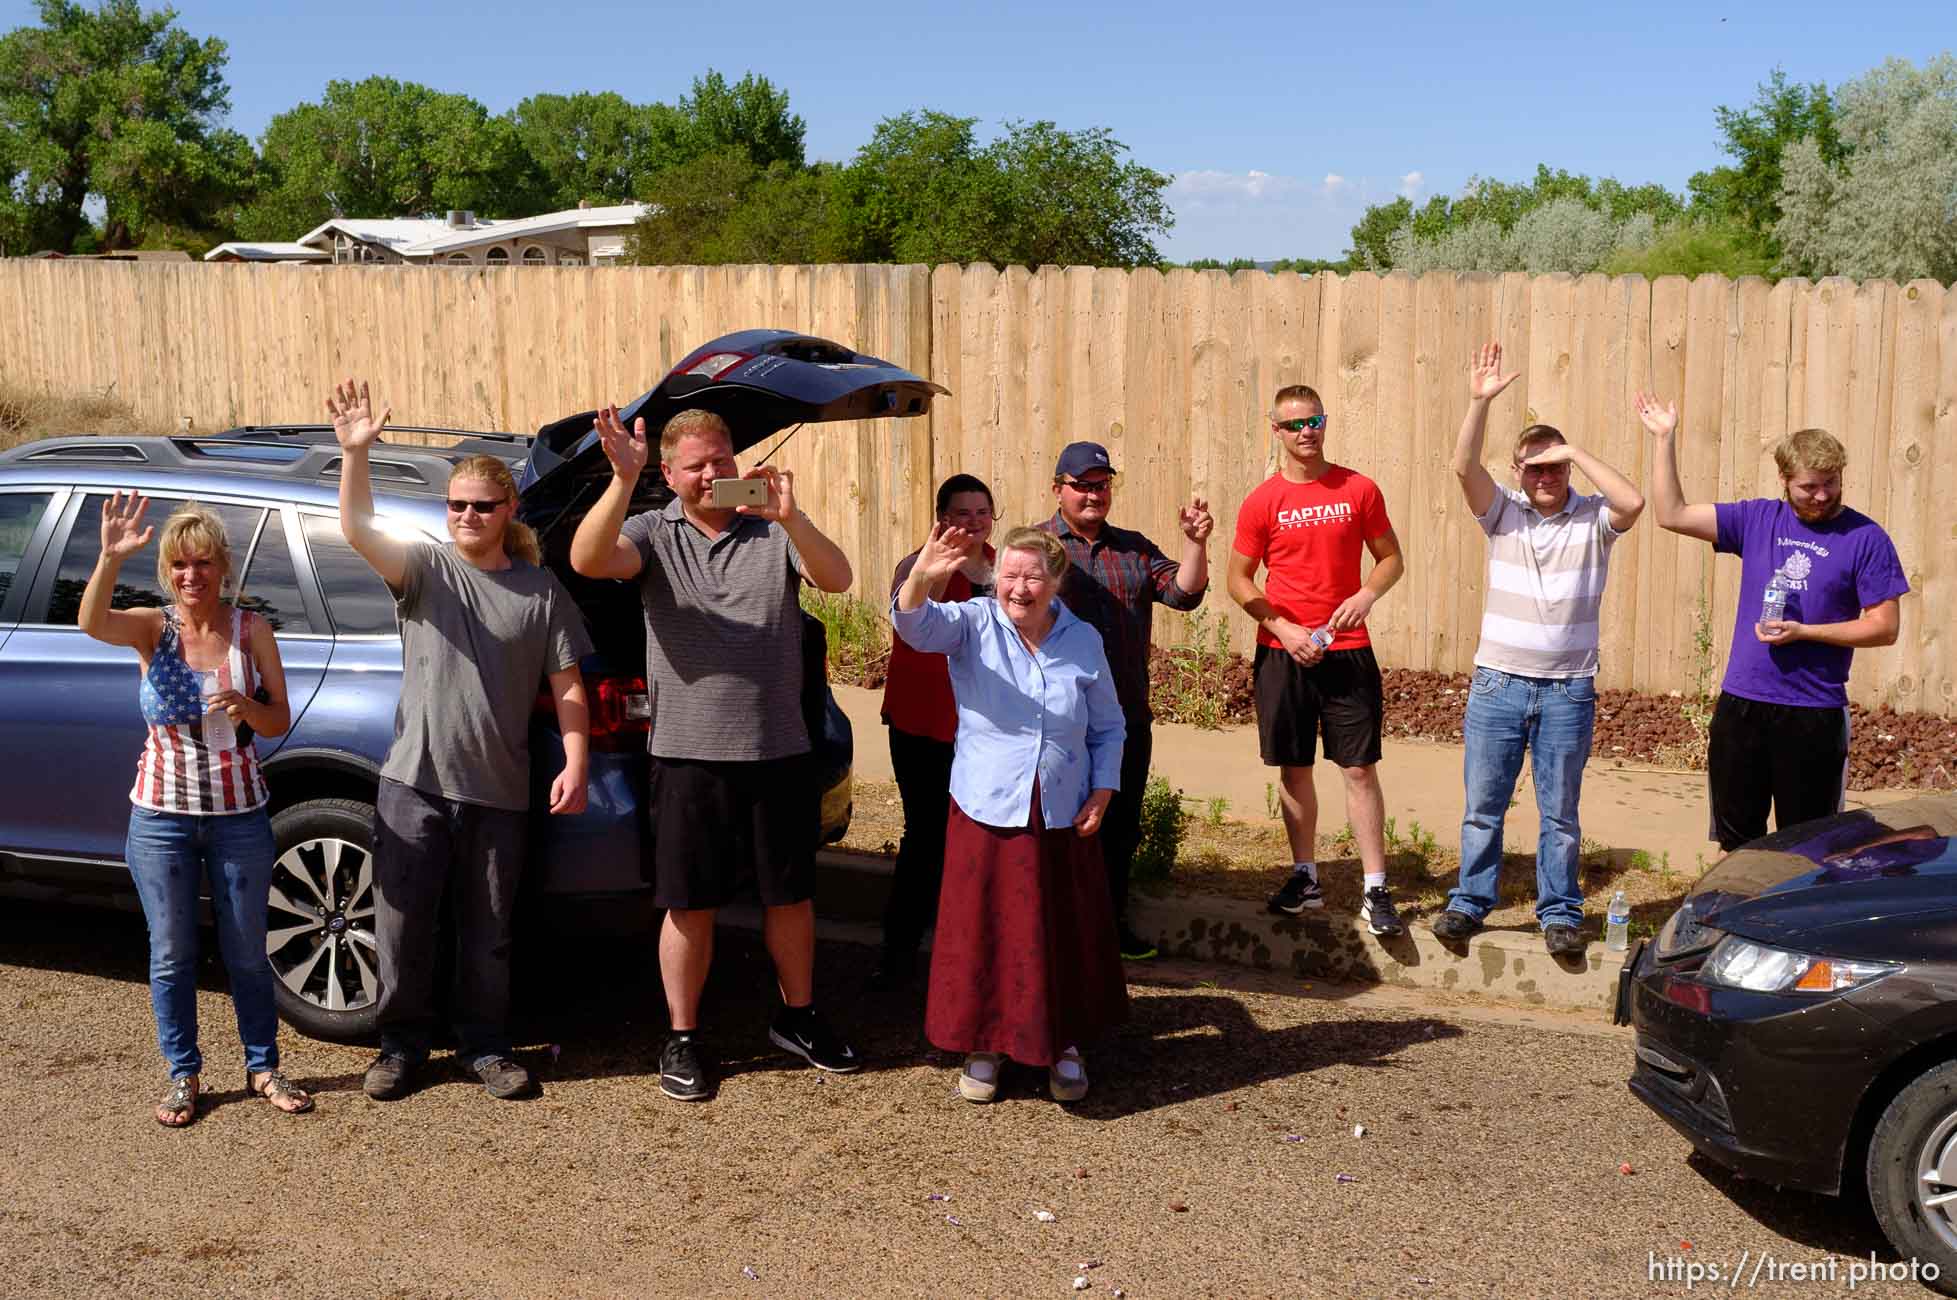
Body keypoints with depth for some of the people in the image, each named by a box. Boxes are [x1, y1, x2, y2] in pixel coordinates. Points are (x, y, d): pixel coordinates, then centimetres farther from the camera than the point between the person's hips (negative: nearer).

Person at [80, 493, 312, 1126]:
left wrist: (247, 707, -23)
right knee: (171, 954, 9)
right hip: (162, 815, 0)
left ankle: (263, 1068, 27)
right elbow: (92, 623, -29)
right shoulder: (152, 628, -6)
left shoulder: (251, 631, -4)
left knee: (247, 951, 11)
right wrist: (111, 558, -46)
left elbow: (280, 723, -1)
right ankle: (184, 1077, 24)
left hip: (240, 814, 0)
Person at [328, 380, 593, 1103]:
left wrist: (575, 765, -7)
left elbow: (567, 687, 3)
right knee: (402, 922, 6)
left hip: (499, 792, 1)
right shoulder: (425, 570, 0)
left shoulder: (541, 590, 3)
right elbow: (357, 530, -18)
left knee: (488, 932, 11)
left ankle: (484, 1046, 27)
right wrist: (355, 453, -33)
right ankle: (403, 1044, 24)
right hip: (414, 781, 0)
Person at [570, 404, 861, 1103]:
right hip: (688, 755, -1)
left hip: (778, 751, 2)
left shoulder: (775, 533, 3)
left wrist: (789, 517, -31)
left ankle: (798, 1017, 32)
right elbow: (587, 561, -19)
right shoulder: (653, 533, 1)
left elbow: (836, 579, -13)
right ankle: (682, 1039, 21)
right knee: (690, 906, 6)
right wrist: (622, 480, -34)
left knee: (791, 894, 13)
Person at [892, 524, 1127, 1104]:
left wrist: (1103, 791, -1)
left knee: (1066, 936, 10)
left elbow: (1108, 728, 12)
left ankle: (1065, 1045, 29)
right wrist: (923, 575, -47)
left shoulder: (1084, 641, 2)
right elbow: (914, 624, -26)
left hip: (1064, 819, 2)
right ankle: (984, 1046, 23)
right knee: (984, 931, 5)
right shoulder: (973, 625, -5)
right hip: (987, 813, -2)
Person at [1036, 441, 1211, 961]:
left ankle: (1112, 921, 28)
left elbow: (1184, 592, 3)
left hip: (1129, 719, 5)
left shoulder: (1134, 548, 13)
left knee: (1121, 826, 13)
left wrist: (1195, 543, -13)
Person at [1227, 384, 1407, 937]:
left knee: (1360, 768, -1)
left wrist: (1367, 594, -12)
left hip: (1347, 652, 0)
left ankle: (1376, 891, 4)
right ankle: (1305, 877, 23)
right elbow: (1239, 581, 3)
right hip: (1282, 654, 1)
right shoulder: (1262, 502, 0)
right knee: (1294, 769, 8)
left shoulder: (1359, 490, 1)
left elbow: (1391, 558, 9)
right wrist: (1284, 628, -10)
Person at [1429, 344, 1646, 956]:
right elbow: (1465, 467, -14)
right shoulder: (1504, 514, 2)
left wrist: (1576, 453, -16)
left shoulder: (1593, 520, 0)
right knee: (1482, 805, 8)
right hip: (1498, 683, 1)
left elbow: (1633, 503, -22)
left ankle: (1560, 912, 19)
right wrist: (1479, 402, -25)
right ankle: (1471, 901, 20)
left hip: (1568, 691, -1)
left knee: (1560, 812, 8)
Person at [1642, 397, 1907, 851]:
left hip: (1814, 714, -3)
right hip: (1740, 706, 3)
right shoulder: (1757, 519, 4)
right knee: (1736, 840, 14)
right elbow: (1672, 515, 0)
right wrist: (1664, 439, -6)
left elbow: (1884, 627, -7)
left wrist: (1803, 632, -17)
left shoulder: (1865, 538, -5)